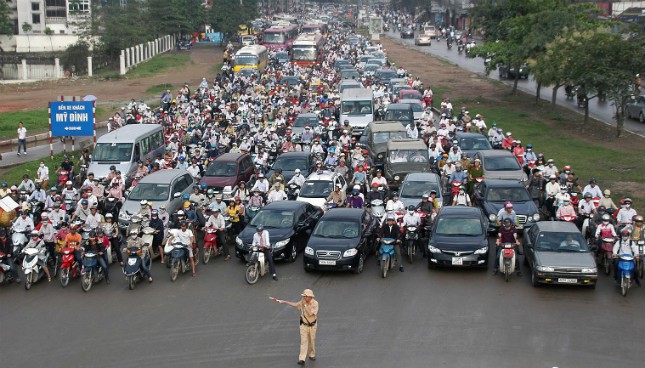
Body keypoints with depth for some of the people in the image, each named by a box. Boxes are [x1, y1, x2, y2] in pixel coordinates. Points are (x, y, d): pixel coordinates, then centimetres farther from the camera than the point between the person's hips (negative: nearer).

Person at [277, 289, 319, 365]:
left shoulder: (315, 303, -18)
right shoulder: (302, 302, -7)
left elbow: (310, 313, -27)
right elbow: (294, 304, 5)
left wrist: (305, 305, -26)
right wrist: (284, 302, 3)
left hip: (313, 325, -1)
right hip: (304, 325, 1)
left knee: (312, 341, 12)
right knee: (303, 342, -7)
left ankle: (312, 355, 34)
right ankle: (301, 359, -14)